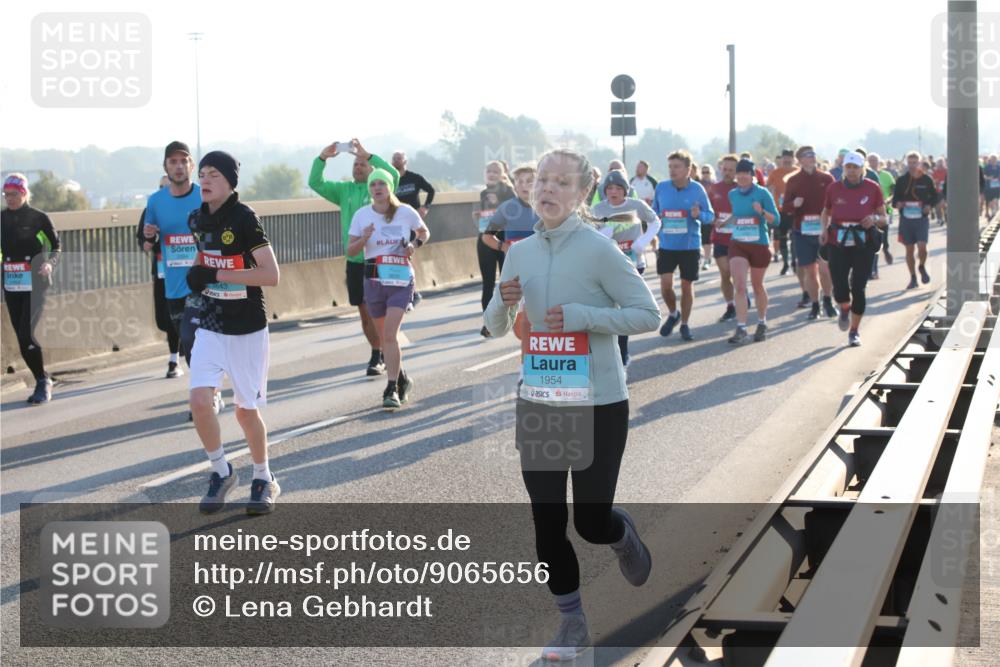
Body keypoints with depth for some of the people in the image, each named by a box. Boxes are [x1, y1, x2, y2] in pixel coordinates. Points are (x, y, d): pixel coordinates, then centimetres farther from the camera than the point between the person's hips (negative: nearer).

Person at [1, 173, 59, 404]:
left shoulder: (38, 218, -5)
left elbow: (56, 247, -1)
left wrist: (50, 264, -19)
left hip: (34, 285, -5)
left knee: (26, 335, -15)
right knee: (22, 338, 5)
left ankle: (43, 383, -2)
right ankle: (43, 381, 18)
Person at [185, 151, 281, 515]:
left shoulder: (244, 219, -16)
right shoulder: (198, 219, 4)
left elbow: (271, 275, -22)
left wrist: (216, 275, -23)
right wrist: (197, 275, 4)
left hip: (247, 330, -5)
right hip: (210, 328, 5)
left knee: (246, 410, 4)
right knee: (199, 400, -11)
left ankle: (264, 479, 25)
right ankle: (221, 472, 9)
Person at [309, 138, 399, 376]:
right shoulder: (344, 190, 11)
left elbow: (393, 175, -21)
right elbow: (316, 183, 4)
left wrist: (367, 155, -24)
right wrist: (322, 157, -11)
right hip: (354, 261, 5)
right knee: (364, 312, 10)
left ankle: (378, 358, 0)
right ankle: (379, 354, 22)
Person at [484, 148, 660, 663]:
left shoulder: (598, 249, -12)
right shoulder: (520, 253, 4)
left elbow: (648, 314, -10)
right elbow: (496, 329, 14)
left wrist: (582, 317, -21)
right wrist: (503, 302, -9)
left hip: (597, 406, -5)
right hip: (538, 405, 5)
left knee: (591, 522, 1)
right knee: (547, 523, 4)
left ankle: (624, 535, 39)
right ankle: (572, 624, 21)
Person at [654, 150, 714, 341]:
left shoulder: (697, 189, -6)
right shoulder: (661, 188, -1)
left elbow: (710, 215, -1)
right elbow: (654, 212, 13)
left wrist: (699, 215, -21)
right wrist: (656, 221, -8)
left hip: (690, 246, -1)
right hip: (666, 245, 1)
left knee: (687, 286, 7)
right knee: (665, 284, -8)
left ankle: (685, 324, 23)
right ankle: (673, 314, 21)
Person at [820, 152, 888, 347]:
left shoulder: (873, 188, 0)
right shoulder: (834, 188, 3)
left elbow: (884, 218, 7)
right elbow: (826, 212, 19)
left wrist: (875, 218, -15)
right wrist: (824, 228, 0)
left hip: (863, 244, -1)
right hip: (838, 243, 1)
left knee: (858, 288, -3)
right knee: (839, 288, -7)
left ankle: (854, 331, 14)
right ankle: (845, 309, 30)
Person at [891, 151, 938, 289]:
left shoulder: (927, 180, 1)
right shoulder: (901, 180, 5)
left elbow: (935, 197, 11)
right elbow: (895, 199, 9)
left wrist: (930, 206, -9)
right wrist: (897, 204, -14)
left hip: (922, 219, -2)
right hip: (906, 219, 2)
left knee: (922, 246, -14)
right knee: (909, 249, 5)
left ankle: (922, 267, 16)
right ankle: (913, 277, 17)